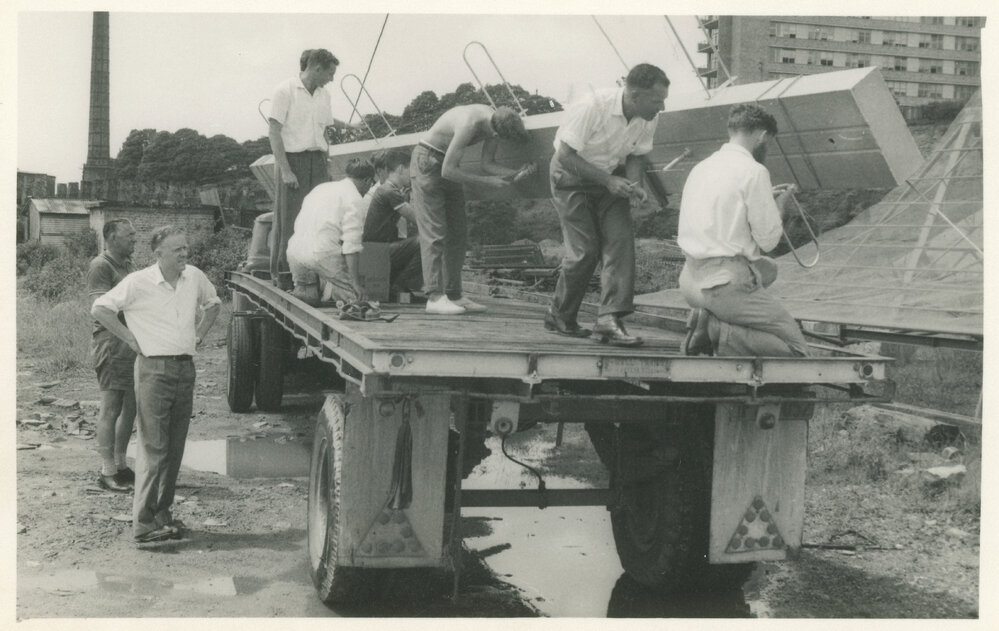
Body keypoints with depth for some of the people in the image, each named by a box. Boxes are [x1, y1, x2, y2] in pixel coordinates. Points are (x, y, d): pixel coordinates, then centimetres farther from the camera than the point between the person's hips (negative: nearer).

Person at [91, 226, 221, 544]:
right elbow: (99, 308, -6)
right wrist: (131, 339, -7)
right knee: (153, 448, -7)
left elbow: (212, 303, 26)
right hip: (154, 368, -6)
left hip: (186, 367, 6)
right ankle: (143, 523, -3)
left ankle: (163, 514, 20)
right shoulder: (138, 283, -10)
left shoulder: (195, 277, 6)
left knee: (175, 448, 10)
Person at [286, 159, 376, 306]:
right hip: (324, 254, -7)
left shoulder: (322, 187, 21)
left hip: (294, 251, 7)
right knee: (356, 296, 0)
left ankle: (303, 291, -3)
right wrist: (355, 283, -10)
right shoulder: (355, 199, -2)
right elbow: (351, 244, -11)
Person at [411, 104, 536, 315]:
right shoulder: (469, 124, -34)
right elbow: (448, 171, -28)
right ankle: (434, 297, -16)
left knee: (458, 236, 6)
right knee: (435, 233, -14)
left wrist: (515, 174, -18)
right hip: (427, 161, -9)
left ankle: (454, 295, 9)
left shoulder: (495, 120, -9)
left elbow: (487, 163, -2)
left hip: (446, 165, 9)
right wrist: (487, 181, -24)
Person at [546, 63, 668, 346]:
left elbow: (637, 155, 5)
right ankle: (558, 316, 11)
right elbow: (566, 155, -25)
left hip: (611, 177, 5)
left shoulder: (649, 119, -11)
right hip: (571, 175, -5)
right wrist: (607, 180, -30)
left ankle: (609, 319, -15)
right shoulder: (593, 107, -30)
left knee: (621, 240, -14)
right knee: (584, 250, -11)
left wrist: (634, 185, -16)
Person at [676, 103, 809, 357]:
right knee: (795, 348, 3)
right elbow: (768, 239, -6)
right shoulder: (754, 171, -9)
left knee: (768, 269, 33)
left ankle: (708, 320, 9)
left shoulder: (700, 167, 13)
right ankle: (720, 331, -15)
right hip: (726, 284, -8)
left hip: (690, 281, 8)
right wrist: (780, 203, 11)